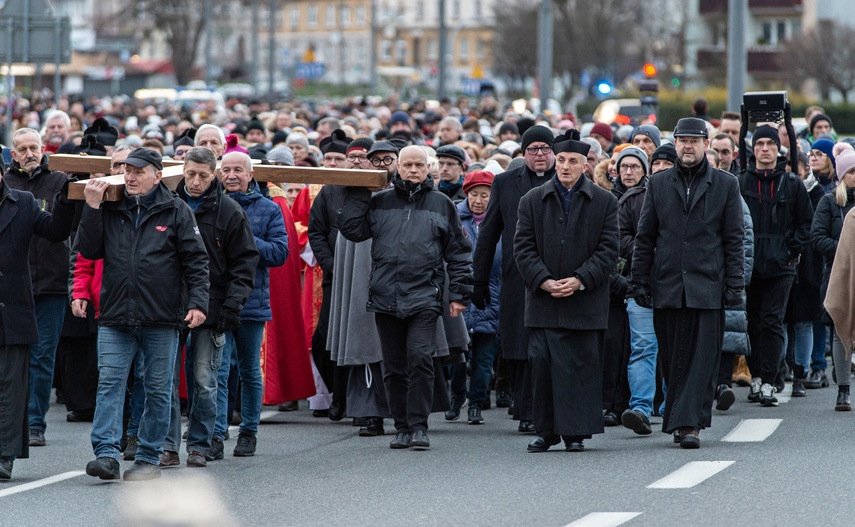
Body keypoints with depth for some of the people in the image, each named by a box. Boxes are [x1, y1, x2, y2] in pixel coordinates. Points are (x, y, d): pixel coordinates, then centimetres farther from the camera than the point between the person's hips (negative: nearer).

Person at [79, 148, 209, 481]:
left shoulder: (176, 211, 2)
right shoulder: (110, 210, 10)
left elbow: (196, 261, 0)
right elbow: (89, 251, 4)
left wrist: (198, 303, -11)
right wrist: (92, 209, -4)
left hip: (161, 318, -2)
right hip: (115, 317, 2)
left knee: (158, 389, 5)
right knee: (109, 384, -8)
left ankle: (149, 457, 13)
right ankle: (107, 453, -13)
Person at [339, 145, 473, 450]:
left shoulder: (441, 205, 10)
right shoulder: (380, 203, 13)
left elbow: (458, 253, 10)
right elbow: (352, 229, 3)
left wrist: (459, 294, 4)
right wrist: (358, 195, 0)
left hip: (424, 297, -2)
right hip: (385, 296, 2)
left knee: (420, 359, -15)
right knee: (394, 367, 5)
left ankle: (419, 426, -10)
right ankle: (402, 427, 13)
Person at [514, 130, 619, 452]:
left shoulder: (604, 202, 5)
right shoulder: (532, 201, 8)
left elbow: (607, 250, 0)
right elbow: (523, 247, 4)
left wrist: (579, 280, -12)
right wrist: (543, 281, -11)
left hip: (585, 302, -1)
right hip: (543, 302, 1)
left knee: (582, 365, -1)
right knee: (542, 364, -2)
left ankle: (576, 432, 6)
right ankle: (546, 431, 7)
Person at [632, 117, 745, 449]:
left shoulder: (726, 185, 6)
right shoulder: (658, 184, 11)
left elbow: (734, 239, 5)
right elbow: (645, 238, 11)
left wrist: (734, 285, -2)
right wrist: (640, 282, 4)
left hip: (707, 288, -2)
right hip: (667, 286, 2)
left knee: (702, 358, -8)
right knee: (673, 359, 5)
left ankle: (689, 423, -10)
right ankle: (684, 421, 15)